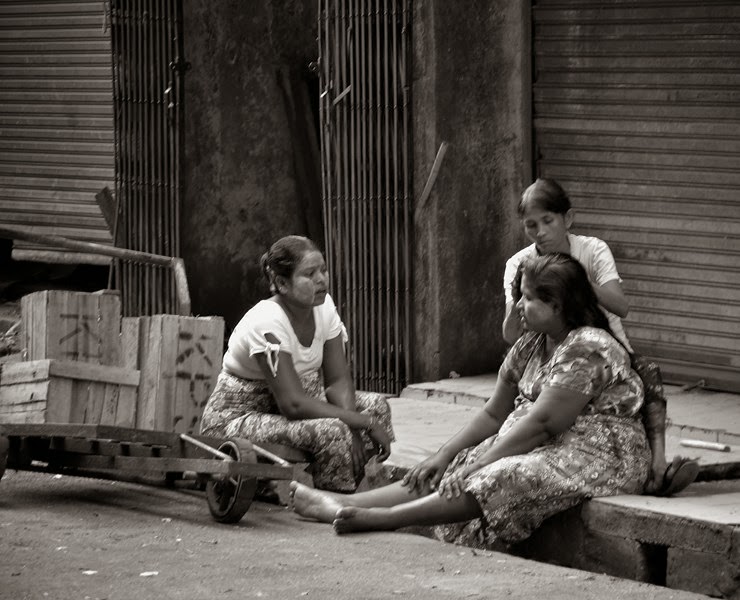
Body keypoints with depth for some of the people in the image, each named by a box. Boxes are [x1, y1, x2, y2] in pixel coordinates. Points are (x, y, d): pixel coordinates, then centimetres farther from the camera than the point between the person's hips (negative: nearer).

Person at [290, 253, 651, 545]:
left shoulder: (587, 350, -19)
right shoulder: (531, 346, 11)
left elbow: (541, 424, -22)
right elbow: (494, 415, 12)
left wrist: (478, 465, -20)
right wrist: (445, 455, 1)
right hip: (548, 448, 9)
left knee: (503, 480, -29)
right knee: (451, 471, -5)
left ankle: (386, 517, -33)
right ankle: (344, 504, -11)